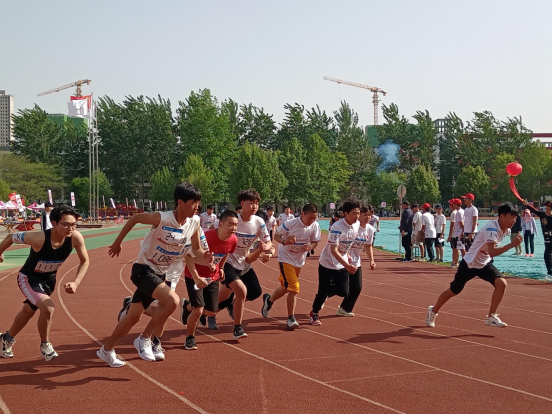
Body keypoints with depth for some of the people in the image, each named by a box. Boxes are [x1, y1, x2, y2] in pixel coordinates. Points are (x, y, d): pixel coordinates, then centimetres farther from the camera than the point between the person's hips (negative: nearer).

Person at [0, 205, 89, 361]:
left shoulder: (76, 238, -28)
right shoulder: (39, 238, -37)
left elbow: (85, 261, -12)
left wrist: (76, 283, -26)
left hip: (49, 279, 5)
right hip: (28, 278, -5)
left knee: (28, 311, 26)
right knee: (48, 307, -27)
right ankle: (45, 345, 0)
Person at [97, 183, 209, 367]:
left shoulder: (194, 222, -9)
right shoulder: (161, 218, -25)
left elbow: (196, 249, 3)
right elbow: (134, 218, -9)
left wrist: (204, 256, -20)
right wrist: (117, 242, 0)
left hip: (159, 274, 7)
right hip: (143, 270, -6)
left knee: (134, 316, 14)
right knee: (172, 300, -27)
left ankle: (106, 350, 33)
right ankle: (144, 339, -8)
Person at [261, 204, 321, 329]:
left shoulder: (315, 226, -11)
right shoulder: (290, 224, -23)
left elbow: (315, 242, 1)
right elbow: (276, 235, -10)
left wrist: (310, 247, -22)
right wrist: (284, 241, -30)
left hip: (299, 261, 6)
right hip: (286, 259, -6)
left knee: (286, 288, 16)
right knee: (294, 287, -16)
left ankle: (269, 300, 46)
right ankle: (291, 318, -2)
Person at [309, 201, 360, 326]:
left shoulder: (357, 224, -6)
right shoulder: (337, 228, -28)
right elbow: (333, 250, -31)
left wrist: (347, 255, 8)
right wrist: (347, 265, -39)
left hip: (342, 265, 6)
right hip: (328, 263, -6)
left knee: (344, 292, 1)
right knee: (323, 291, -2)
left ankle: (323, 296, 34)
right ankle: (314, 313, 26)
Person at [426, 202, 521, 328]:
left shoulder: (506, 230, -5)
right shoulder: (491, 228, -31)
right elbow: (492, 252, -44)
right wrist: (512, 244, -45)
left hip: (485, 263, 6)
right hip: (469, 264, -6)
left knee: (501, 283, -19)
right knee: (453, 291, 11)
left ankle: (491, 317, -7)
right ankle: (433, 311, 36)